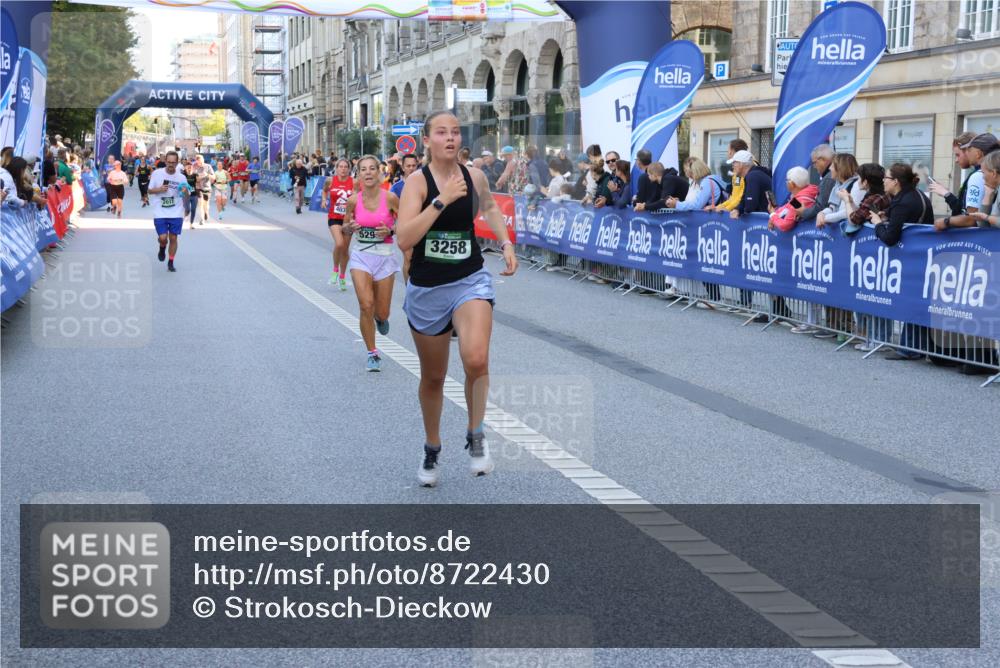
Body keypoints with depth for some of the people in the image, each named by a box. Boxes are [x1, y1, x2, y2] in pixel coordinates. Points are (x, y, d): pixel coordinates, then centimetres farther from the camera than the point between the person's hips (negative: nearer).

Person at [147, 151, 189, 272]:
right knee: (162, 238, -9)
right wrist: (159, 189, -15)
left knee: (173, 238, 2)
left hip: (176, 213, 1)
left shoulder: (181, 177, 0)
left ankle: (171, 263, 18)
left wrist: (185, 192, -18)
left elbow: (186, 197, 6)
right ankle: (162, 249, 27)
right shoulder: (157, 173, -3)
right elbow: (150, 190, 5)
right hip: (160, 213, -1)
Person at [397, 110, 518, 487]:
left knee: (476, 360, -26)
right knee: (433, 377, 14)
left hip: (471, 280, 1)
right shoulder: (418, 181, -11)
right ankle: (432, 449, 37)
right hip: (426, 287, -1)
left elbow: (489, 207, 25)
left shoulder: (474, 176, 0)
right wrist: (442, 200, -28)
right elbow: (404, 239, -25)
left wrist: (506, 244, 13)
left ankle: (476, 436, -3)